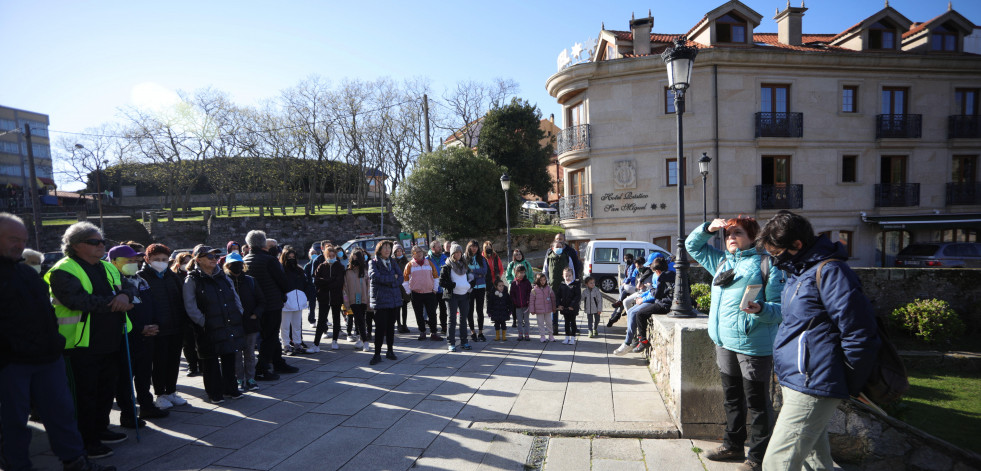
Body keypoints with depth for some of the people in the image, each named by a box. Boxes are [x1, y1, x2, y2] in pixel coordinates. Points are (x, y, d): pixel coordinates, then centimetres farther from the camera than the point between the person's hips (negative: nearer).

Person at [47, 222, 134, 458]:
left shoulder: (108, 268, 14)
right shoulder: (63, 270, -10)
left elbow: (127, 289, 10)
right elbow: (77, 300, -25)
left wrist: (125, 295, -14)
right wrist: (113, 304, -19)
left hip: (112, 341, 7)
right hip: (82, 344, -7)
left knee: (107, 388, 17)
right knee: (85, 393, 2)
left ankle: (101, 428, 32)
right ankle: (87, 440, 13)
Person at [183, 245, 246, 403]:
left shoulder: (223, 277, 12)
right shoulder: (192, 280, -6)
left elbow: (236, 298, 16)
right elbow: (191, 308, -12)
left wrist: (238, 316, 6)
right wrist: (205, 323, -15)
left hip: (230, 326, 5)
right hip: (209, 330, -5)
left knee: (229, 358, 13)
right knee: (211, 361, 6)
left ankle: (230, 388, 27)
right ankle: (214, 393, 19)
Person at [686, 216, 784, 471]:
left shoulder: (765, 264, -8)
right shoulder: (722, 261, 11)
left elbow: (779, 307, -12)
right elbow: (692, 245, 23)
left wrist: (761, 309, -31)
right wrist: (707, 228, 7)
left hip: (754, 345, -7)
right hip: (724, 343, 7)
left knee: (757, 403, 6)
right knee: (732, 399, 20)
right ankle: (733, 445, 36)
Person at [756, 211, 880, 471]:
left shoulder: (829, 271, -18)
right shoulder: (799, 271, 13)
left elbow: (859, 335, -18)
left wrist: (848, 387, -9)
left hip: (811, 388, -10)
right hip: (796, 381, 10)